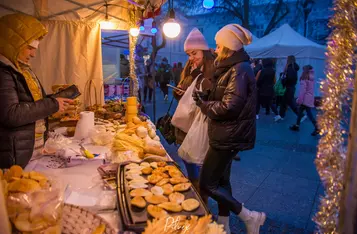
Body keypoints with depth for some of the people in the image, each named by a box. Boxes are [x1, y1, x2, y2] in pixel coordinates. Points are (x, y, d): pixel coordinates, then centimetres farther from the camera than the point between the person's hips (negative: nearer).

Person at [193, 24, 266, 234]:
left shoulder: (239, 70, -18)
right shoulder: (233, 68, 14)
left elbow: (229, 107, -25)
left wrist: (204, 103, -11)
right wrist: (205, 99, -1)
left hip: (229, 136, -10)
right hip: (227, 135, 10)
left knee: (207, 184, -3)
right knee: (221, 180, 18)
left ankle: (250, 217, 9)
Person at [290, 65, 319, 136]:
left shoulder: (304, 79, -12)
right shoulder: (311, 80, 13)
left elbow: (302, 90, -17)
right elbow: (310, 90, 17)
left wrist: (299, 99, -14)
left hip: (305, 99, -9)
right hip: (310, 99, 9)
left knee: (309, 114, -7)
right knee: (300, 111, 17)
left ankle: (317, 128, -8)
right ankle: (297, 125, 24)